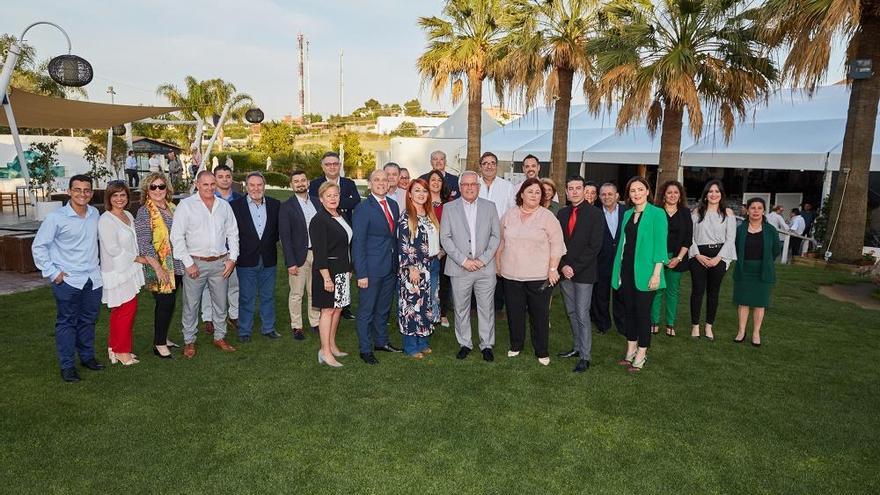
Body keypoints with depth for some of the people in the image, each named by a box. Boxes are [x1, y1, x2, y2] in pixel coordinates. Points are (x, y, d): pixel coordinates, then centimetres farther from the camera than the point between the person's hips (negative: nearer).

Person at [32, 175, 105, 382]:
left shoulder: (95, 214, 4)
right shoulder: (56, 217, -11)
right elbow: (38, 246, -6)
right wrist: (52, 272, -9)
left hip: (93, 278, 5)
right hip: (68, 280, -5)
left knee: (88, 321, 16)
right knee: (67, 322, 5)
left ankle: (87, 356, 31)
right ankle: (67, 366, 14)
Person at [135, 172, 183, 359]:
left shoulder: (171, 207, 10)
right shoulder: (144, 212, -10)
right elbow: (144, 244, -16)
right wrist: (158, 267, -19)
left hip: (175, 266, 6)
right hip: (159, 268, -6)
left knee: (168, 303, 13)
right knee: (165, 303, -3)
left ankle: (162, 338, 28)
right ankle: (159, 344, 11)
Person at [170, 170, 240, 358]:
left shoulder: (224, 205, 7)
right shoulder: (186, 205, -4)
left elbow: (232, 233, 12)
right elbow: (177, 236, -7)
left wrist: (232, 258, 2)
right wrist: (188, 263, -10)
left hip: (220, 263, 3)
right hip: (195, 263, -3)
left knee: (220, 302, 12)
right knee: (191, 304, 4)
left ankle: (220, 337, 27)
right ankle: (189, 341, 18)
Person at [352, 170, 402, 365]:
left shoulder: (394, 205, 8)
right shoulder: (363, 208, -12)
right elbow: (358, 243, -13)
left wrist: (397, 264, 7)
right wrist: (361, 274, -17)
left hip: (391, 268, 6)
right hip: (372, 268, -6)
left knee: (383, 308, 20)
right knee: (366, 310, 6)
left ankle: (381, 341, 35)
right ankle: (365, 349, 18)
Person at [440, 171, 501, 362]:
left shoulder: (490, 207, 7)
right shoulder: (449, 208, 3)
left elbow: (496, 236, 4)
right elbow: (445, 238, -2)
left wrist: (483, 259, -7)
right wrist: (463, 260, -10)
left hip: (485, 268, 1)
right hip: (459, 268, 0)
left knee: (486, 308, 6)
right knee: (461, 309, 8)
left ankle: (487, 345, 21)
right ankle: (465, 344, 24)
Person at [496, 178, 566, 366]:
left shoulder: (548, 217, -4)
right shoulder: (509, 215, 6)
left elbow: (556, 245, -5)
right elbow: (500, 241, 14)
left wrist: (553, 269, -10)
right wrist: (498, 263, 12)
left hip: (539, 276, -3)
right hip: (511, 275, 3)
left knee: (540, 315, 4)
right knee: (514, 313, 13)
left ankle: (542, 351, 18)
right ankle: (515, 345, 30)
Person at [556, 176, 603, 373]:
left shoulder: (595, 214, -7)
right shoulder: (562, 213, 9)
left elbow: (594, 246, -12)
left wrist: (574, 268, -14)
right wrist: (563, 266, -6)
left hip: (584, 273, -5)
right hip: (565, 272, 5)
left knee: (582, 315, -5)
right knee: (571, 313, 13)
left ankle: (585, 356, 4)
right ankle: (577, 347, 26)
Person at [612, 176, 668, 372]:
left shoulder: (657, 213, -7)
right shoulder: (627, 214, 10)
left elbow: (660, 245, -10)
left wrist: (657, 273, -16)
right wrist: (618, 268, 10)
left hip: (644, 271, -5)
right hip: (626, 270, 6)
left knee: (643, 312, 2)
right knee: (628, 310, 12)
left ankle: (641, 355, 14)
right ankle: (631, 350, 25)